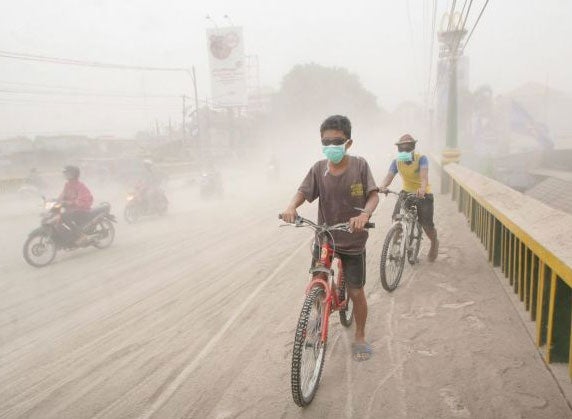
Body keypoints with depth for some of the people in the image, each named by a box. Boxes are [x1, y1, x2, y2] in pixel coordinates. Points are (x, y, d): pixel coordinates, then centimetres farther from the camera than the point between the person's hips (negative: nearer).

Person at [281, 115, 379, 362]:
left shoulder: (359, 165, -10)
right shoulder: (319, 168, -6)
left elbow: (373, 196, -13)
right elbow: (303, 192, -10)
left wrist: (364, 214, -34)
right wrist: (291, 207, -32)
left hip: (353, 241, -1)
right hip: (324, 237, 2)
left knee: (356, 292, 7)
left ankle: (360, 337, 29)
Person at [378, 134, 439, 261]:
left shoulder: (421, 158, -19)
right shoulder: (396, 161, -9)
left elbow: (424, 175, -35)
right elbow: (389, 176, -23)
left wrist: (422, 189, -56)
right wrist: (382, 186, -46)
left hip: (423, 194, -3)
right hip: (406, 192, 3)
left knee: (427, 225, -6)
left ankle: (434, 243, 28)